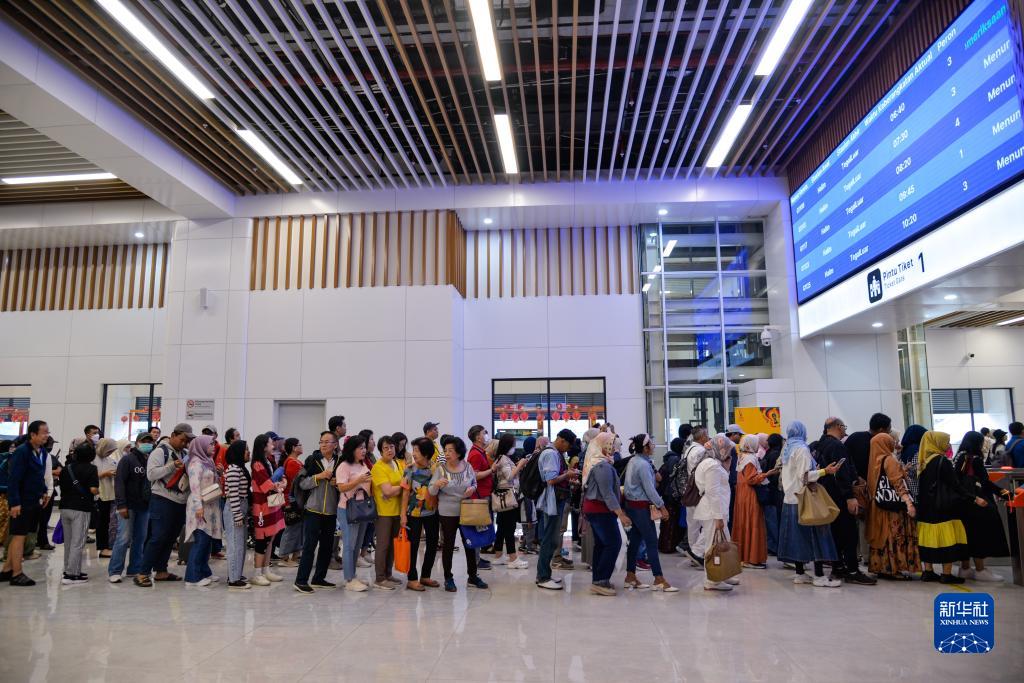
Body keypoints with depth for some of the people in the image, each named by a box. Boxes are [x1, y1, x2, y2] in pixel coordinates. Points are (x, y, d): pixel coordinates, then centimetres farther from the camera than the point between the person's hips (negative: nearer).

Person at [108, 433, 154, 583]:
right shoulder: (128, 459, -6)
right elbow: (119, 482, -12)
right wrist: (121, 505, -18)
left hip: (145, 507, 5)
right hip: (128, 506, -5)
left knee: (140, 539, 6)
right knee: (124, 538, -5)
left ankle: (135, 569, 14)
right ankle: (114, 571, 4)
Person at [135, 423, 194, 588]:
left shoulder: (183, 454, 17)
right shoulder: (160, 451, -6)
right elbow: (151, 474, -16)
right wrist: (172, 465, -22)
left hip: (180, 502, 8)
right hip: (163, 501, -7)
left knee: (170, 538, 12)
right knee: (158, 537, -9)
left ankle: (161, 571, 21)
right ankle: (142, 574, -3)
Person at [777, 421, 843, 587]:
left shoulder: (787, 450, 13)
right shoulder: (802, 449, -11)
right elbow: (804, 476, -17)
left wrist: (816, 470, 26)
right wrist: (825, 471, -18)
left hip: (789, 498, 8)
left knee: (797, 536, 8)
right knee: (815, 534, -4)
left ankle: (799, 574, 11)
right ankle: (819, 576, -4)